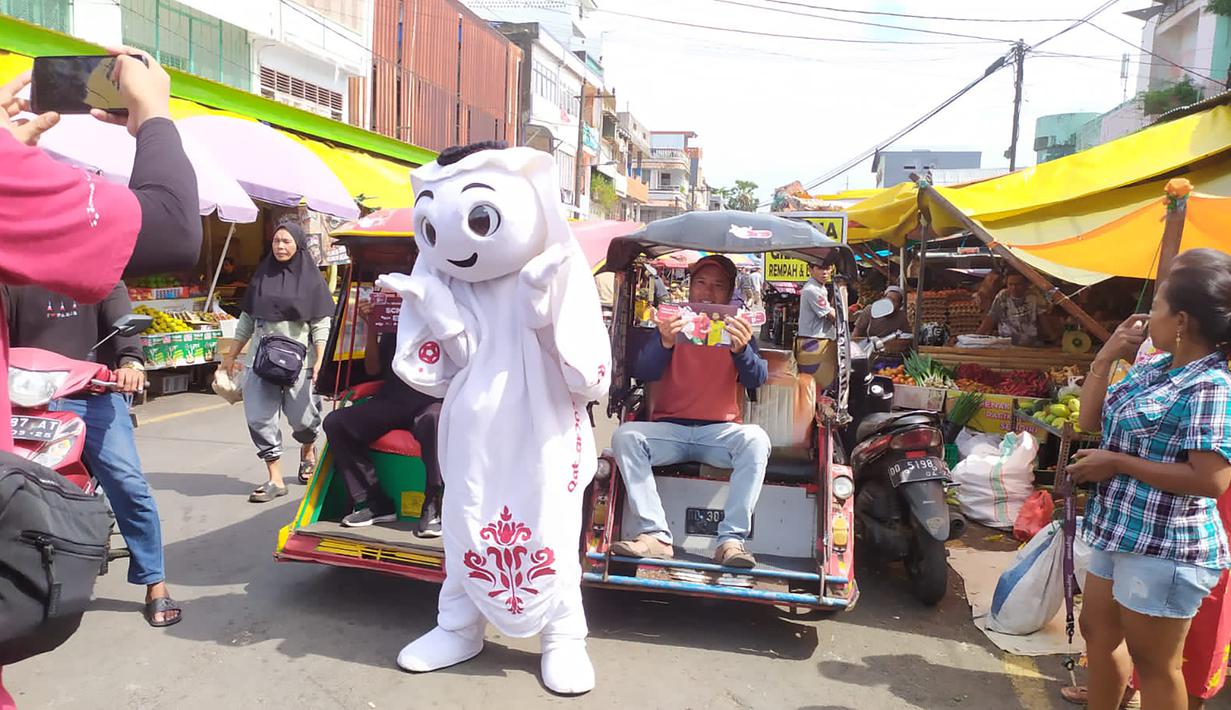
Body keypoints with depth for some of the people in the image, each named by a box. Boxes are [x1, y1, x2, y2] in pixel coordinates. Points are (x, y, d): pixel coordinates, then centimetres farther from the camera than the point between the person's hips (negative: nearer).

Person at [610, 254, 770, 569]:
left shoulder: (737, 330, 11)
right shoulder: (670, 324, 9)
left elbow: (756, 380, -5)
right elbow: (643, 374, -5)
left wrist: (742, 350, -27)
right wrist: (665, 343, -26)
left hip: (720, 431, 0)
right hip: (669, 428, 0)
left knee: (757, 439, -30)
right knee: (625, 435, -27)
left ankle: (732, 539, -32)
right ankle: (655, 536, -33)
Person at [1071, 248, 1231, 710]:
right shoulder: (1153, 368, 5)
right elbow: (1089, 420, 10)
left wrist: (1118, 463, -22)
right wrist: (1106, 357, 0)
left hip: (1165, 548, -9)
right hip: (1119, 533, 9)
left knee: (1152, 661, 6)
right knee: (1098, 631, 23)